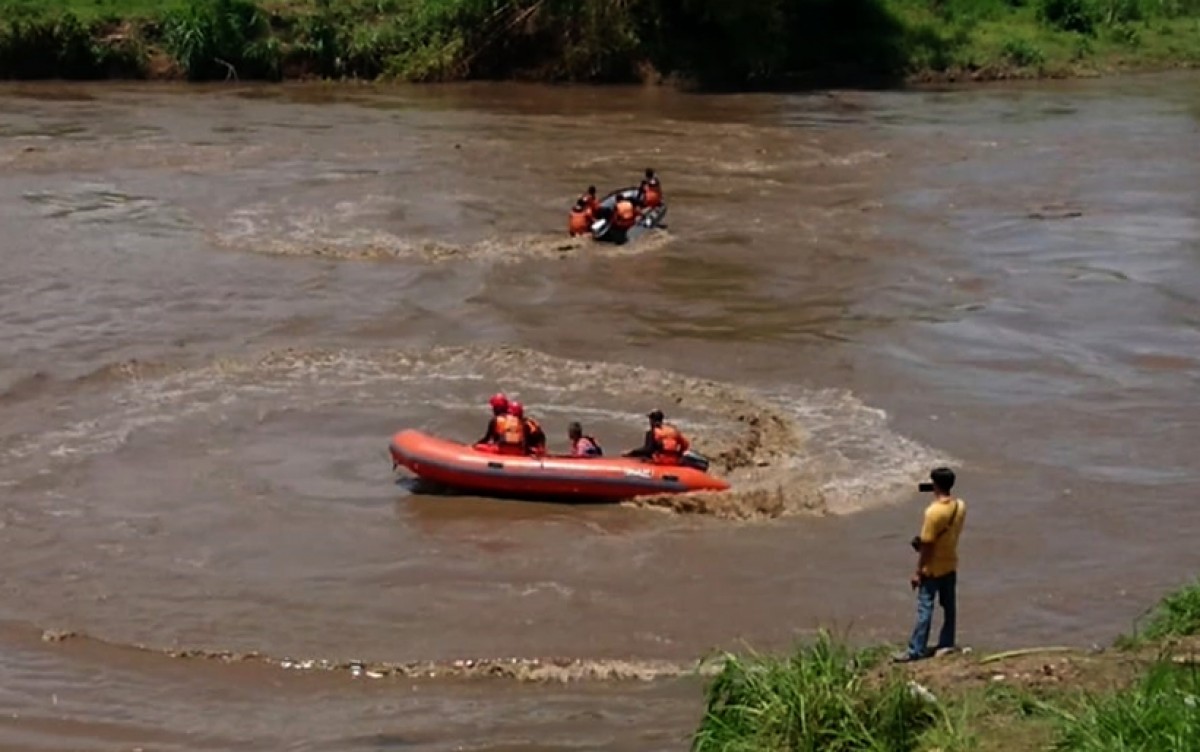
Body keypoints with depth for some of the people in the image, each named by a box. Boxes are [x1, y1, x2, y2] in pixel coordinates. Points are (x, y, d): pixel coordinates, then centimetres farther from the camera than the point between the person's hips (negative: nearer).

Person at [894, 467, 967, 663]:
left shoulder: (933, 511, -26)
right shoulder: (960, 506, -3)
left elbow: (927, 545, -21)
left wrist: (918, 572, -13)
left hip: (933, 569, -7)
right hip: (951, 564, 7)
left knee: (925, 608, -2)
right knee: (949, 605, 15)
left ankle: (916, 650, 2)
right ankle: (946, 644, 24)